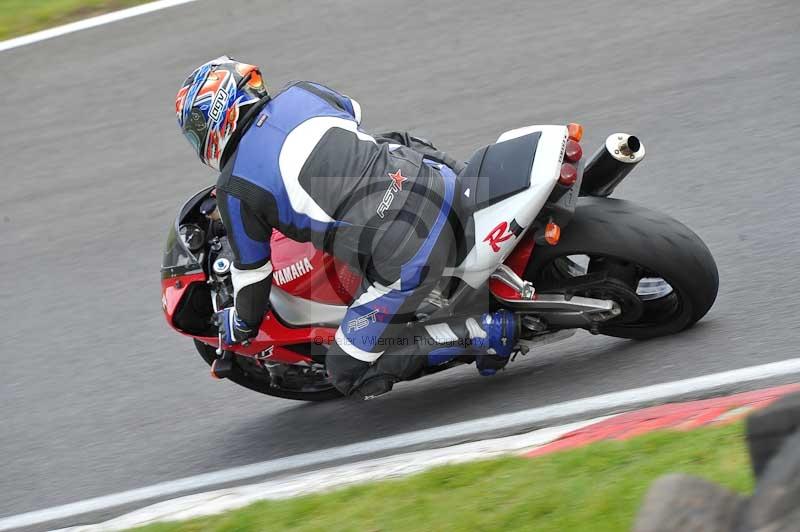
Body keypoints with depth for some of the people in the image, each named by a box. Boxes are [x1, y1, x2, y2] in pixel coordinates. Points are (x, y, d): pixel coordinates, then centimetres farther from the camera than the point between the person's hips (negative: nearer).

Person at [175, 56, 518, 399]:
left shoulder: (234, 190, -2)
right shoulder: (302, 94, 12)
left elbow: (252, 272, 10)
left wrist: (241, 325, 30)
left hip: (407, 263, -6)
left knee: (350, 375, 10)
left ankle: (477, 330, -4)